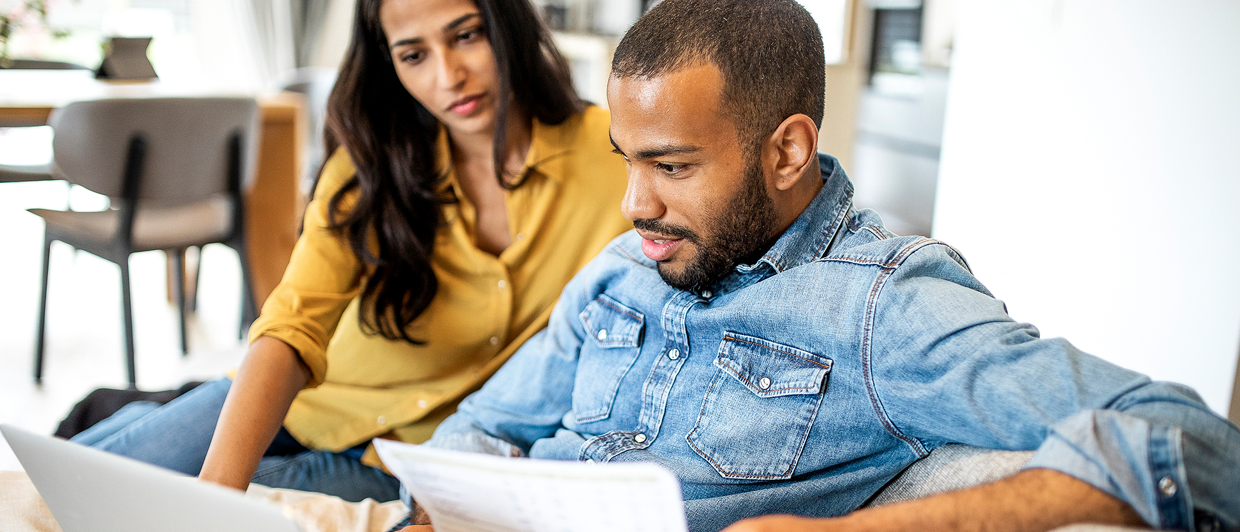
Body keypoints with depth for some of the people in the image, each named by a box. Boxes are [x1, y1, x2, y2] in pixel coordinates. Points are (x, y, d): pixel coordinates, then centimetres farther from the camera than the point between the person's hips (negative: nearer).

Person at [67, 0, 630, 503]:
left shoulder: (607, 154, -17)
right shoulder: (370, 168, -13)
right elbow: (290, 329, -25)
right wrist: (217, 485, -41)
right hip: (312, 401, 2)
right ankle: (140, 422, 30)